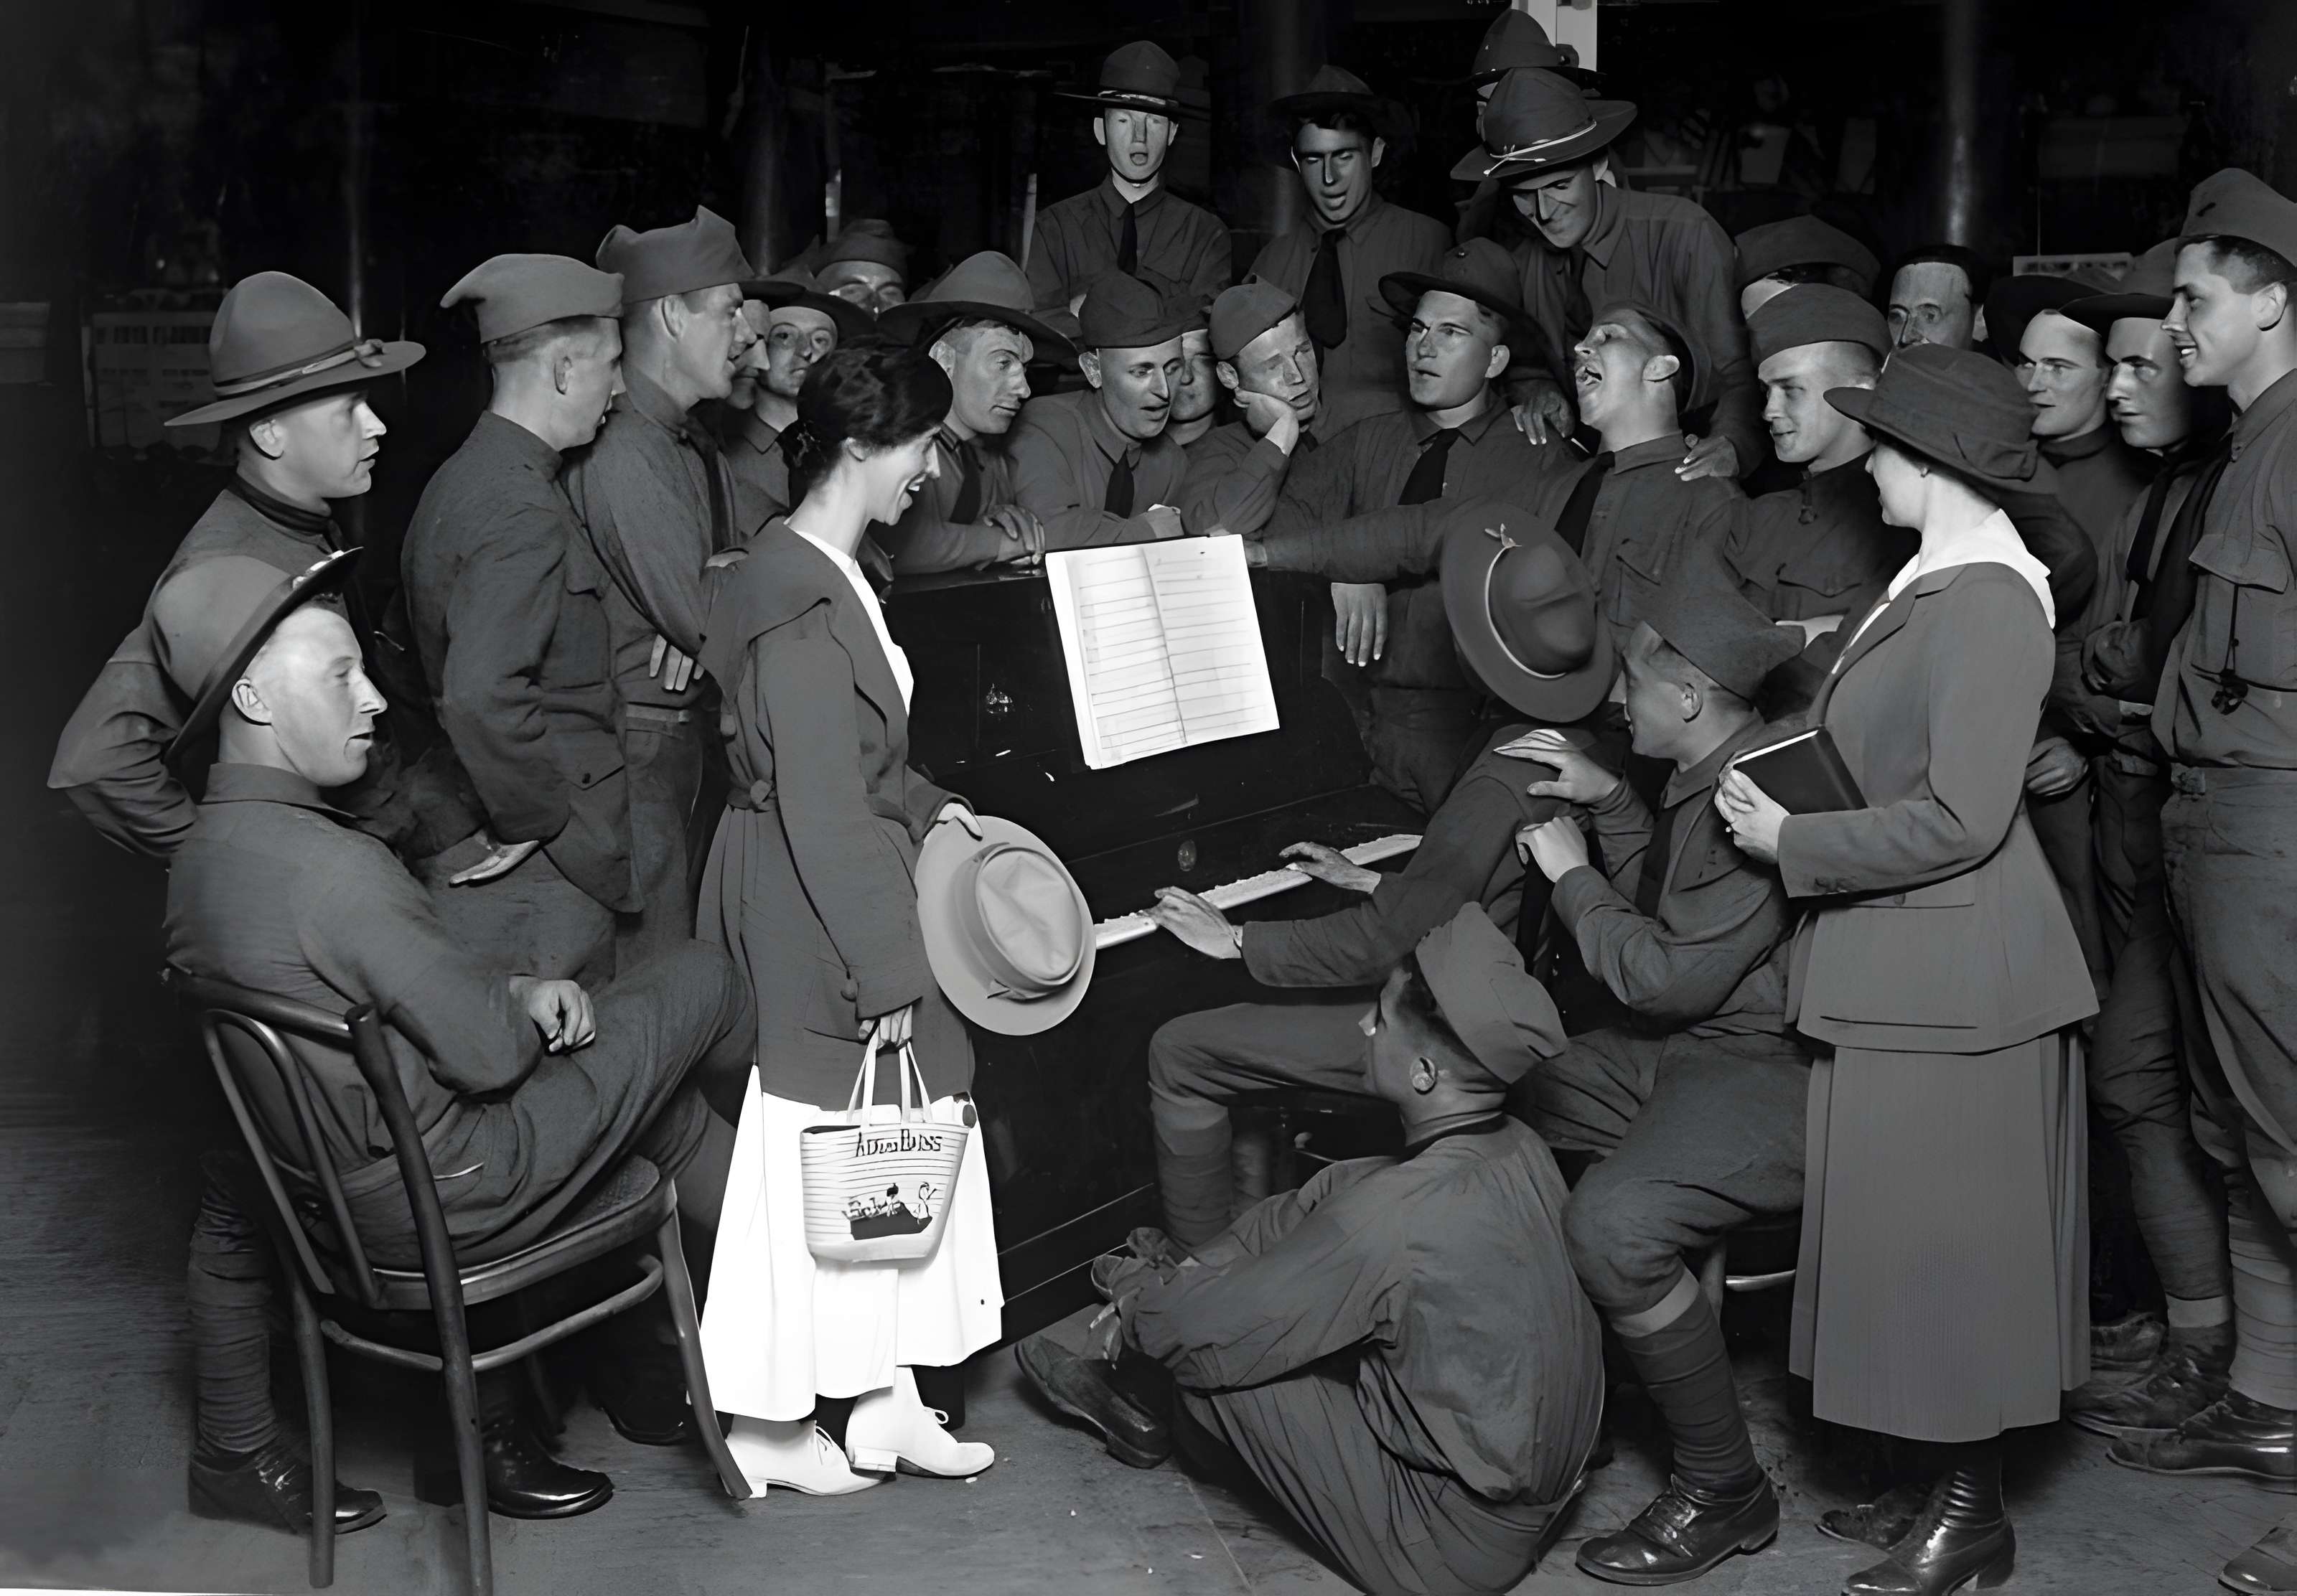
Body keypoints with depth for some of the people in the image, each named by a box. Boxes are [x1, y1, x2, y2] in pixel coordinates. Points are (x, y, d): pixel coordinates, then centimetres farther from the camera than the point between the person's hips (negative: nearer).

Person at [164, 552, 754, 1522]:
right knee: (698, 983, 3)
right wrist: (529, 1003, 0)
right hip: (443, 1202, -9)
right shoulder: (333, 866, -28)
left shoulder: (197, 858, 2)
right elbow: (489, 1052, -21)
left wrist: (513, 993, 0)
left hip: (346, 1198, 9)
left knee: (662, 1101, 24)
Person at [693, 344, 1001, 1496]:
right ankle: (767, 1425, 15)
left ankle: (884, 1402, 22)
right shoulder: (800, 603, -22)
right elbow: (822, 813, -23)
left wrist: (929, 809, 12)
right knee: (809, 1151, 1)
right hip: (809, 922, -10)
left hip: (851, 899, 10)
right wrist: (885, 971, -20)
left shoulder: (823, 577, 11)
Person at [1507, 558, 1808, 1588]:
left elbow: (1670, 976, -23)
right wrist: (1606, 802, 11)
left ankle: (1724, 1491, -12)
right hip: (1693, 1047, 11)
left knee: (1612, 1228, -31)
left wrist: (1572, 876, -9)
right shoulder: (1708, 777, 10)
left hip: (1771, 1073, -11)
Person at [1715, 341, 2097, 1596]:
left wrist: (1793, 845, -16)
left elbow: (1959, 820, -23)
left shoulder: (1984, 600, -19)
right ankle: (1945, 1476, 28)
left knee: (1944, 1240, 1)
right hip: (1902, 962, 9)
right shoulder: (1934, 583, 10)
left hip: (1948, 972, -9)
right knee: (1916, 1234, 16)